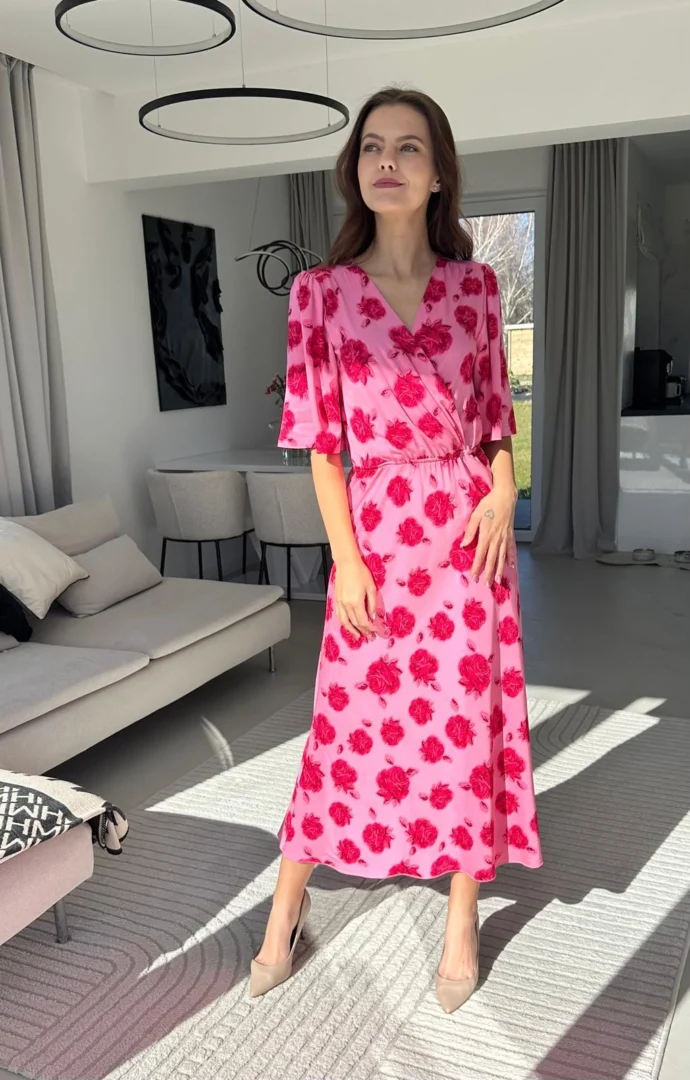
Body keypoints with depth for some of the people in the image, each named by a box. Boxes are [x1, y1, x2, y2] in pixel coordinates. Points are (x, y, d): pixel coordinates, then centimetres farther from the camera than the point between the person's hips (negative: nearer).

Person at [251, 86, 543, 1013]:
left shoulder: (474, 285, 5)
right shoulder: (321, 292, 0)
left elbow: (497, 410, 11)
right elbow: (322, 438, -2)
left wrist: (503, 490, -8)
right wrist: (346, 558, -7)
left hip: (467, 524, 2)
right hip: (375, 527, -1)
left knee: (469, 712, 7)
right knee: (352, 716, 6)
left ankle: (463, 919, 27)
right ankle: (287, 907, 28)